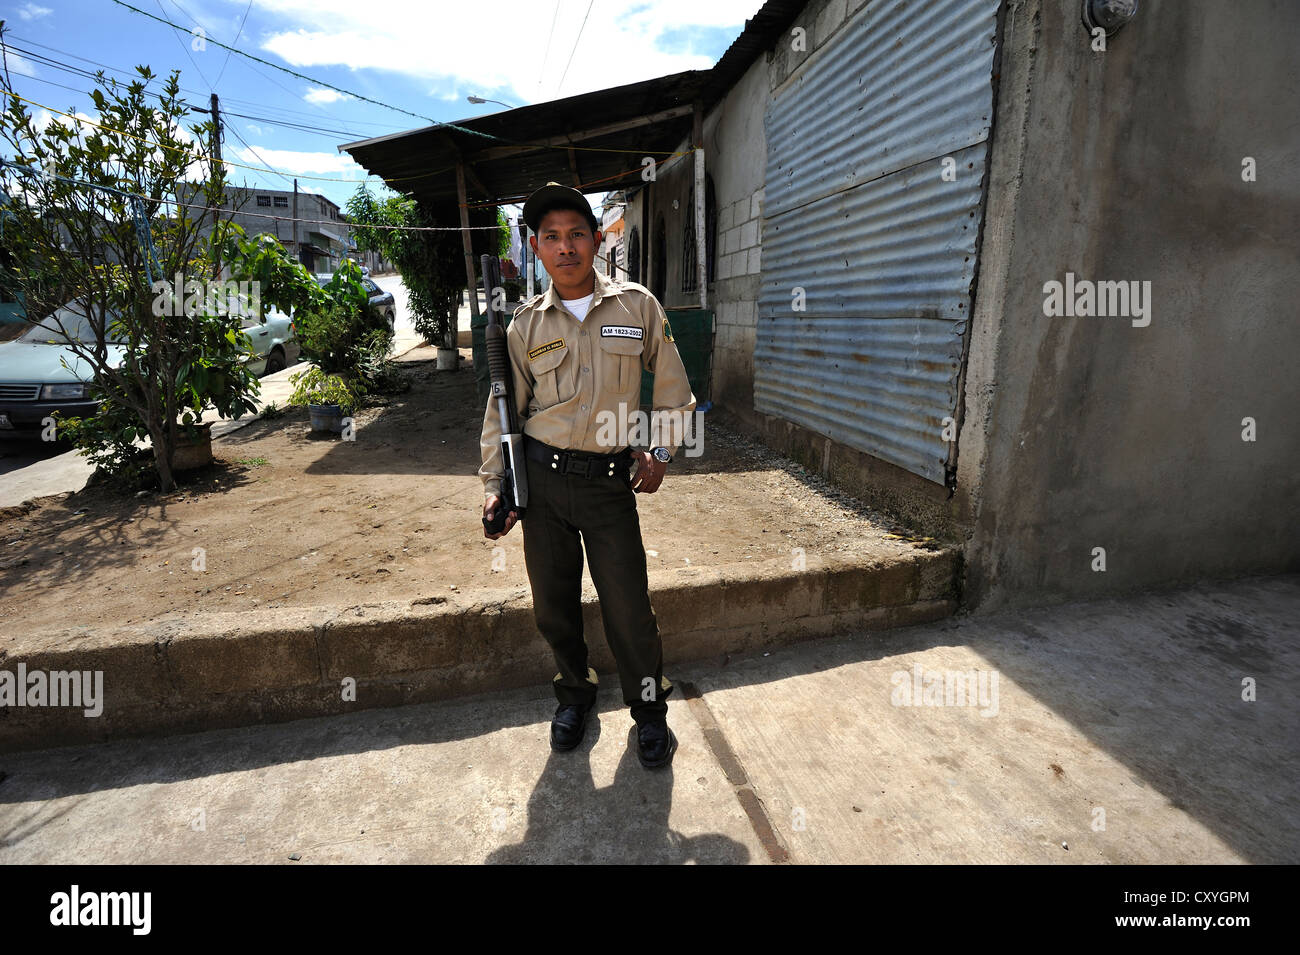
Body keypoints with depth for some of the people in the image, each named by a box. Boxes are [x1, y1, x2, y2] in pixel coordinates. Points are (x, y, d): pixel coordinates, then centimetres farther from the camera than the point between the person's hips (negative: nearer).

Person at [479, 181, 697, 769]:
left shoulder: (638, 306, 1)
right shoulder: (526, 324, 4)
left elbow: (671, 387, 10)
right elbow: (503, 408, 9)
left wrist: (661, 451, 3)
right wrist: (495, 485, 4)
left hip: (611, 480, -2)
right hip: (542, 477, 2)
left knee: (627, 606, -1)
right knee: (552, 604, 10)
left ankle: (650, 710, 24)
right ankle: (574, 692, 37)